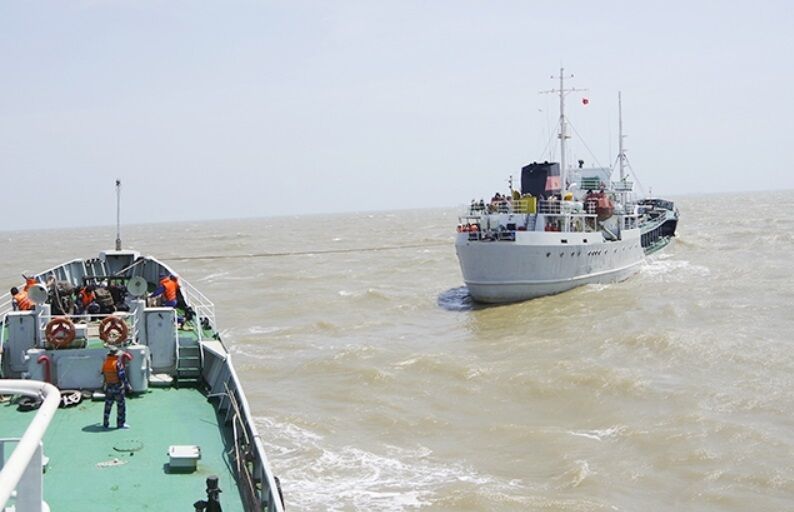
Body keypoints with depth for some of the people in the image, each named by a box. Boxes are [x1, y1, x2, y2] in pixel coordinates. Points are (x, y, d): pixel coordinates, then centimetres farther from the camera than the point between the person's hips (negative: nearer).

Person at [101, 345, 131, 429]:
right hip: (118, 387, -5)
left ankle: (105, 423, 20)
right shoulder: (118, 363, -18)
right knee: (121, 405, 6)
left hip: (108, 387, 5)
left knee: (108, 405, 16)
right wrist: (128, 386, -9)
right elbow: (122, 376, -18)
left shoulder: (105, 363, -1)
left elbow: (103, 374, 7)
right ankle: (121, 423, 8)